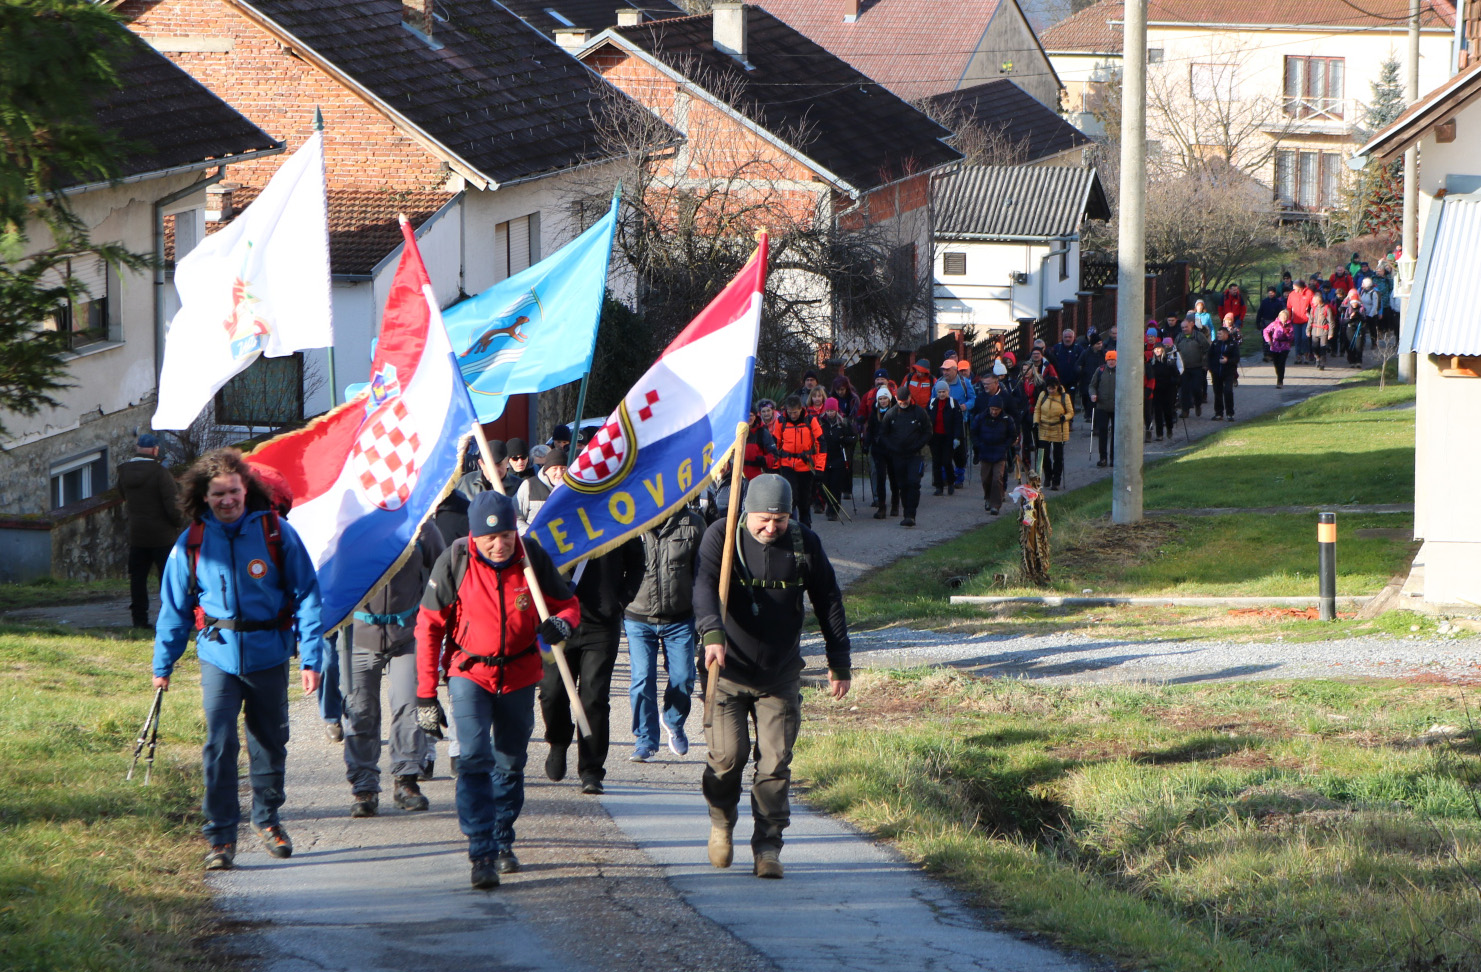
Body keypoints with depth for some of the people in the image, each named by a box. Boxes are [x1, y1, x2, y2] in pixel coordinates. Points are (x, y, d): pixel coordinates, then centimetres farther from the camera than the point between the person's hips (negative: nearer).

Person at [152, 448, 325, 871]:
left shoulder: (275, 532, -5)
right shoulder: (192, 542, -2)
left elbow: (306, 595, -1)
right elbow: (173, 607, 8)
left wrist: (312, 658, -7)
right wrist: (162, 666, 10)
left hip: (269, 657, 1)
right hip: (219, 657, 0)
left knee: (269, 742, 14)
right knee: (219, 746, -11)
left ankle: (268, 819, 35)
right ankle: (221, 836, -6)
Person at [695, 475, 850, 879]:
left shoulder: (805, 544, -1)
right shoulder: (721, 537, -7)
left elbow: (829, 603, 8)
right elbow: (705, 587, -22)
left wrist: (839, 663, 9)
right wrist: (713, 634, -40)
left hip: (781, 676, 2)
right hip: (729, 672, -1)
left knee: (775, 763, -4)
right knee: (728, 755, -6)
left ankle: (768, 847, 4)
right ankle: (721, 823, 23)